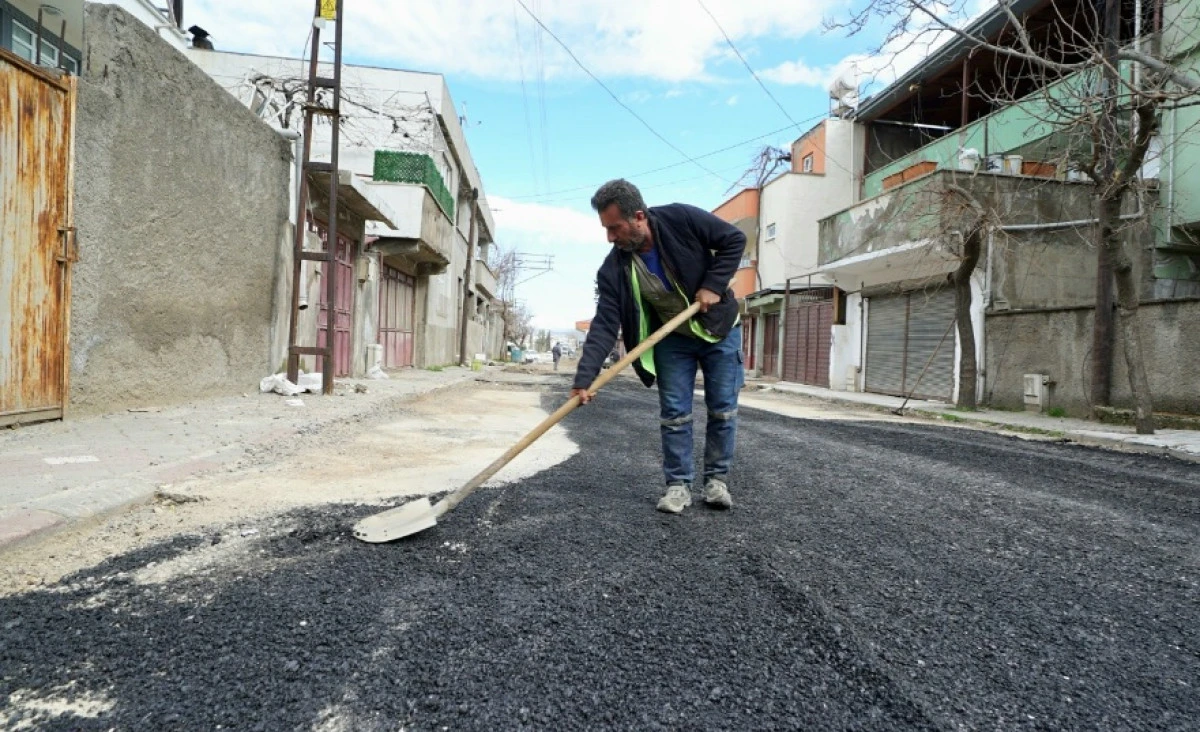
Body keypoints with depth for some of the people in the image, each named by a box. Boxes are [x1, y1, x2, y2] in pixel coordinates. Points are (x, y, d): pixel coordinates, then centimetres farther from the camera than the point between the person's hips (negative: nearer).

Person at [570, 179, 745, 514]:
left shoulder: (682, 219, -24)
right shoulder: (614, 269, -20)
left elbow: (734, 239, -13)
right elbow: (604, 326, -23)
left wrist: (714, 285, -22)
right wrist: (584, 378, -32)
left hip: (719, 329, -1)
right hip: (672, 339, 1)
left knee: (723, 409, 4)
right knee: (674, 413, -1)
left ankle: (717, 479, 18)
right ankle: (678, 484, 12)